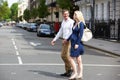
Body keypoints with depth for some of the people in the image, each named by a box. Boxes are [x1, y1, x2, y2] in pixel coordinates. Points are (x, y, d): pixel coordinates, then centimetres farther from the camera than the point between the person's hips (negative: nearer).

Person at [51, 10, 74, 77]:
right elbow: (60, 32, 22)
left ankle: (70, 69, 3)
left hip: (69, 40, -8)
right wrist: (54, 39, 19)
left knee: (65, 55, -13)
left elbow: (71, 32, -18)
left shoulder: (71, 22, -10)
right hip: (64, 40, 8)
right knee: (63, 56, 7)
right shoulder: (63, 22, 17)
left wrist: (66, 39, -28)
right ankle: (67, 71, 13)